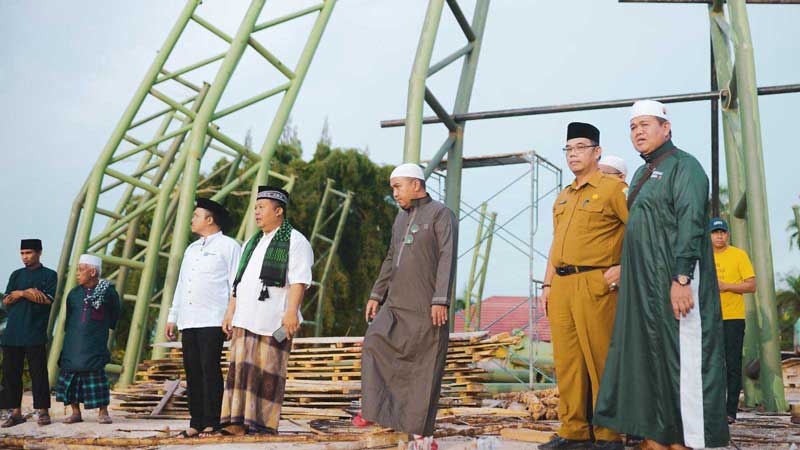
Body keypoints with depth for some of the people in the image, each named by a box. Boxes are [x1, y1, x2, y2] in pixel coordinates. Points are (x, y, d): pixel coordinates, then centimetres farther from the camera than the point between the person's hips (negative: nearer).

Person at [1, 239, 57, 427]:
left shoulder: (49, 275, 5)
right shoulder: (16, 275, 16)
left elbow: (47, 300, -8)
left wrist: (19, 293, -6)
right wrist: (26, 293, -8)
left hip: (35, 333, -4)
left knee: (38, 372, -4)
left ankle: (43, 411, 3)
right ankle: (16, 412, 11)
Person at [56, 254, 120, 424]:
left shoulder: (108, 291, -3)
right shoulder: (74, 294, 7)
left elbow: (115, 313, 14)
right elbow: (68, 318, 17)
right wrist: (70, 334, 16)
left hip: (94, 344, -4)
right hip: (73, 344, 4)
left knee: (96, 375, -7)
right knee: (71, 374, 2)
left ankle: (103, 412, 3)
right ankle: (76, 412, 13)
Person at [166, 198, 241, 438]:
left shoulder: (228, 246, 0)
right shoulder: (191, 249, 23)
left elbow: (236, 284, -5)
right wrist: (172, 317, 19)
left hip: (213, 321, -7)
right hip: (188, 321, 7)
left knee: (210, 370, -8)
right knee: (193, 372, 5)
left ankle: (211, 424, -4)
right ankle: (196, 423, 10)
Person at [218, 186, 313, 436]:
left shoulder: (295, 241, -1)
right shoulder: (252, 243, 23)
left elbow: (299, 281, -11)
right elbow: (238, 282, 24)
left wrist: (291, 312, -21)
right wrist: (230, 312, 18)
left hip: (273, 321, -7)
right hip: (244, 319, 7)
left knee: (267, 372, -4)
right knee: (240, 368, 2)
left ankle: (264, 424, 2)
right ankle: (238, 422, 4)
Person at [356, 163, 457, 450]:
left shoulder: (441, 214, -5)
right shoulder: (401, 218, 18)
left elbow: (447, 259, -14)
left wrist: (440, 300, -22)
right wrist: (376, 295, 16)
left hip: (427, 307, -7)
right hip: (396, 303, 7)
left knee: (426, 368, -3)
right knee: (374, 343, -8)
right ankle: (373, 409, 2)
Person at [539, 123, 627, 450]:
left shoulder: (612, 188, -1)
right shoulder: (562, 198, 22)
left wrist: (623, 267, -14)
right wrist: (548, 284, 17)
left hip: (595, 285, -7)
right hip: (561, 286, 7)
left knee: (600, 360, -4)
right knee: (566, 361, 8)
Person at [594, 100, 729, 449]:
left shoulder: (683, 165, -5)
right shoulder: (641, 175, 21)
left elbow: (691, 224, -16)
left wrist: (681, 279, -24)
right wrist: (628, 281, 17)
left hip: (674, 281, -9)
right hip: (643, 286, 9)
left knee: (678, 360, -7)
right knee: (645, 359, 8)